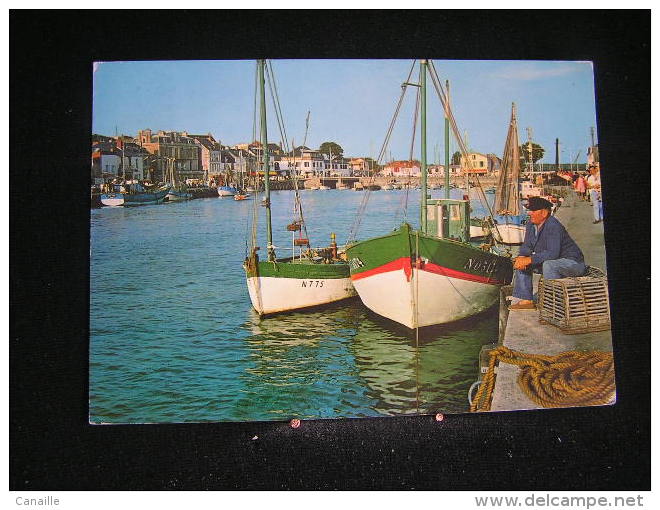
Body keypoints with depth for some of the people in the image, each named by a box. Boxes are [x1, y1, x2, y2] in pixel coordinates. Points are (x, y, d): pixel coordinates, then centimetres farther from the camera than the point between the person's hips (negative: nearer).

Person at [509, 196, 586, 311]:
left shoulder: (553, 226, -27)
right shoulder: (531, 224, -1)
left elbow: (552, 253, -36)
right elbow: (527, 246, 5)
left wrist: (529, 260, -37)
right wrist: (522, 257, -17)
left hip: (573, 263, -9)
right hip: (549, 262, 9)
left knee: (548, 264, -37)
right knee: (520, 262, 2)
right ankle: (526, 300, 5)